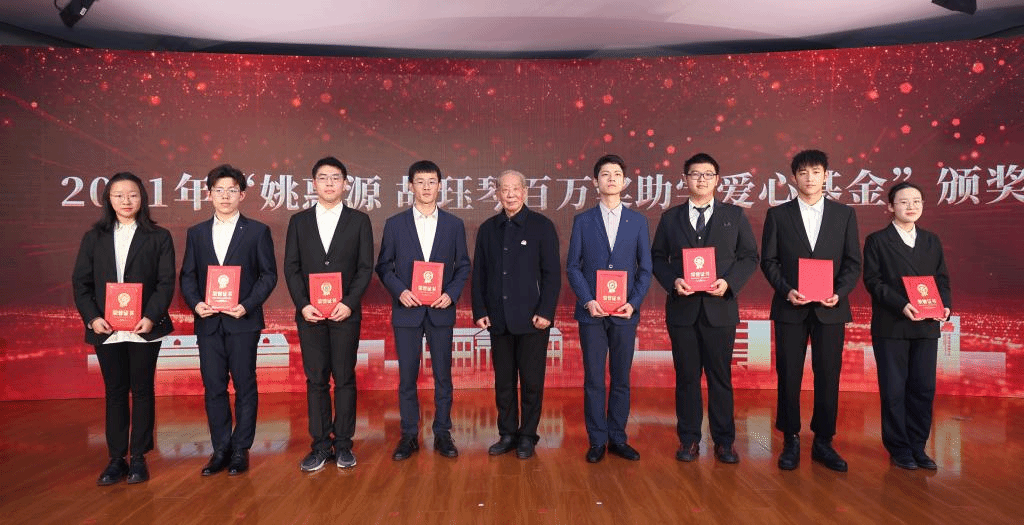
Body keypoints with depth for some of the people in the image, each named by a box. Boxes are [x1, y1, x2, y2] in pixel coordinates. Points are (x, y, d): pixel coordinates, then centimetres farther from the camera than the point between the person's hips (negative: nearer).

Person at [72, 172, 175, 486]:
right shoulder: (94, 238, 9)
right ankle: (116, 459, 17)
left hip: (145, 328, -2)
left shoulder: (158, 237, 3)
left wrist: (151, 317, -16)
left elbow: (166, 282, -3)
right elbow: (81, 282, 6)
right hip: (106, 330, 2)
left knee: (142, 391, 6)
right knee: (114, 393, 9)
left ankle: (139, 458, 15)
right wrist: (92, 317, -8)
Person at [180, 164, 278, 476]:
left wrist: (247, 305, -13)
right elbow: (187, 276, 11)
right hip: (207, 322, 3)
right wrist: (195, 303, -7)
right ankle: (220, 450, 18)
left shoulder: (257, 231, 3)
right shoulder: (196, 233, 12)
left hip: (243, 321, -3)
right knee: (213, 388, 6)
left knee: (244, 386, 3)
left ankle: (241, 450, 14)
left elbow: (269, 274, -1)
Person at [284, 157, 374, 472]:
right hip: (309, 313, 2)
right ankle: (320, 446, 13)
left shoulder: (359, 220, 5)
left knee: (345, 379, 3)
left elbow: (365, 267, 0)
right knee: (315, 381, 5)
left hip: (345, 313, -1)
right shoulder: (299, 221, 10)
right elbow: (291, 268, 6)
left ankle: (343, 445, 13)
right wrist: (303, 304, -7)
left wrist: (348, 303, -12)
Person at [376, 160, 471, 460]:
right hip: (407, 310, 0)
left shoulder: (454, 225, 5)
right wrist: (399, 291, -11)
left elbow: (463, 266, 7)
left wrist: (451, 293, -8)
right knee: (407, 376, 5)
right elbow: (383, 266, 5)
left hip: (441, 311, 1)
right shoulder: (394, 224, 4)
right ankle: (409, 436, 17)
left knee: (443, 375, 6)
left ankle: (442, 433, 19)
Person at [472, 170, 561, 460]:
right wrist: (479, 311, 2)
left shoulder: (542, 226, -1)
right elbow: (479, 274, 11)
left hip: (532, 319, -3)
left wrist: (545, 312, -12)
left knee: (531, 382, 4)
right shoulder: (487, 229, 11)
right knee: (503, 382, 10)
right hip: (498, 320, 4)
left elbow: (552, 273, -4)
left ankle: (527, 436, 18)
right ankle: (507, 434, 22)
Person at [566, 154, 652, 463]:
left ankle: (618, 438, 20)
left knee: (621, 379, 8)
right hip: (592, 312, -1)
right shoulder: (582, 221, 5)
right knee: (593, 380, 4)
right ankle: (597, 441, 15)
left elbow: (645, 269, 6)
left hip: (625, 313, 1)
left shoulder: (638, 221, 8)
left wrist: (633, 303, -8)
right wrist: (587, 301, -11)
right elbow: (572, 266, 2)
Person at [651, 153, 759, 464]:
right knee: (686, 377, 6)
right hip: (682, 307, 1)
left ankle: (724, 441, 16)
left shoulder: (734, 215, 8)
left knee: (720, 376, 4)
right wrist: (673, 281, -9)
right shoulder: (670, 218, 10)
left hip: (720, 307, -1)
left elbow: (750, 257, 5)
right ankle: (689, 440, 17)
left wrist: (729, 282, -11)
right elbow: (657, 258, 9)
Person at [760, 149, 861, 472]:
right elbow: (768, 261, 3)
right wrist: (786, 290, -12)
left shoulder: (844, 214, 8)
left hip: (830, 308, 1)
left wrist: (839, 293, -10)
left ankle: (823, 442, 18)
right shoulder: (778, 214, 5)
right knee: (788, 376, 3)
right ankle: (791, 441, 16)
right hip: (790, 308, -1)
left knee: (828, 376, 4)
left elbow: (853, 263, 6)